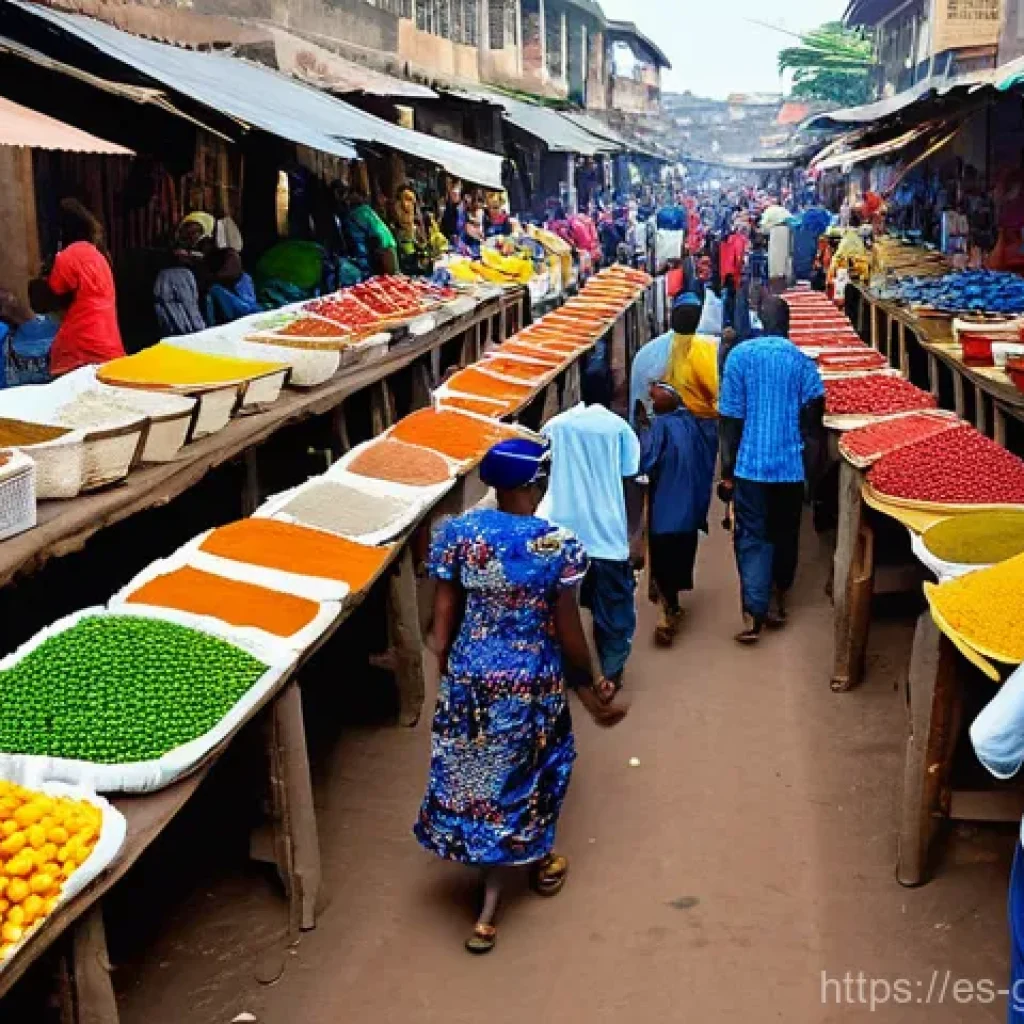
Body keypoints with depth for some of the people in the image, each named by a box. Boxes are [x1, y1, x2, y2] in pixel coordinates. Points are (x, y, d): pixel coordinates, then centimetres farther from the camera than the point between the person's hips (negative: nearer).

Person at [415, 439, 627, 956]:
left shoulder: (458, 533, -10)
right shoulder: (558, 546, -19)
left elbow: (443, 625, -4)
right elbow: (569, 633, -11)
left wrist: (451, 675, 12)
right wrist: (588, 688, 4)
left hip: (471, 677, 2)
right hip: (532, 683, -2)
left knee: (476, 772, 15)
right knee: (529, 770, 22)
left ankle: (490, 907, 20)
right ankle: (540, 862, 48)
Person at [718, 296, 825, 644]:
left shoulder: (740, 355, -3)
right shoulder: (800, 359, 1)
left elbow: (731, 418, -4)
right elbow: (815, 406, -9)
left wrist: (727, 472, 0)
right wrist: (799, 432, 13)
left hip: (750, 464, -2)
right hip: (790, 464, 2)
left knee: (751, 538, 2)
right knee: (785, 534, 17)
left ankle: (753, 616, -6)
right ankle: (777, 602, 29)